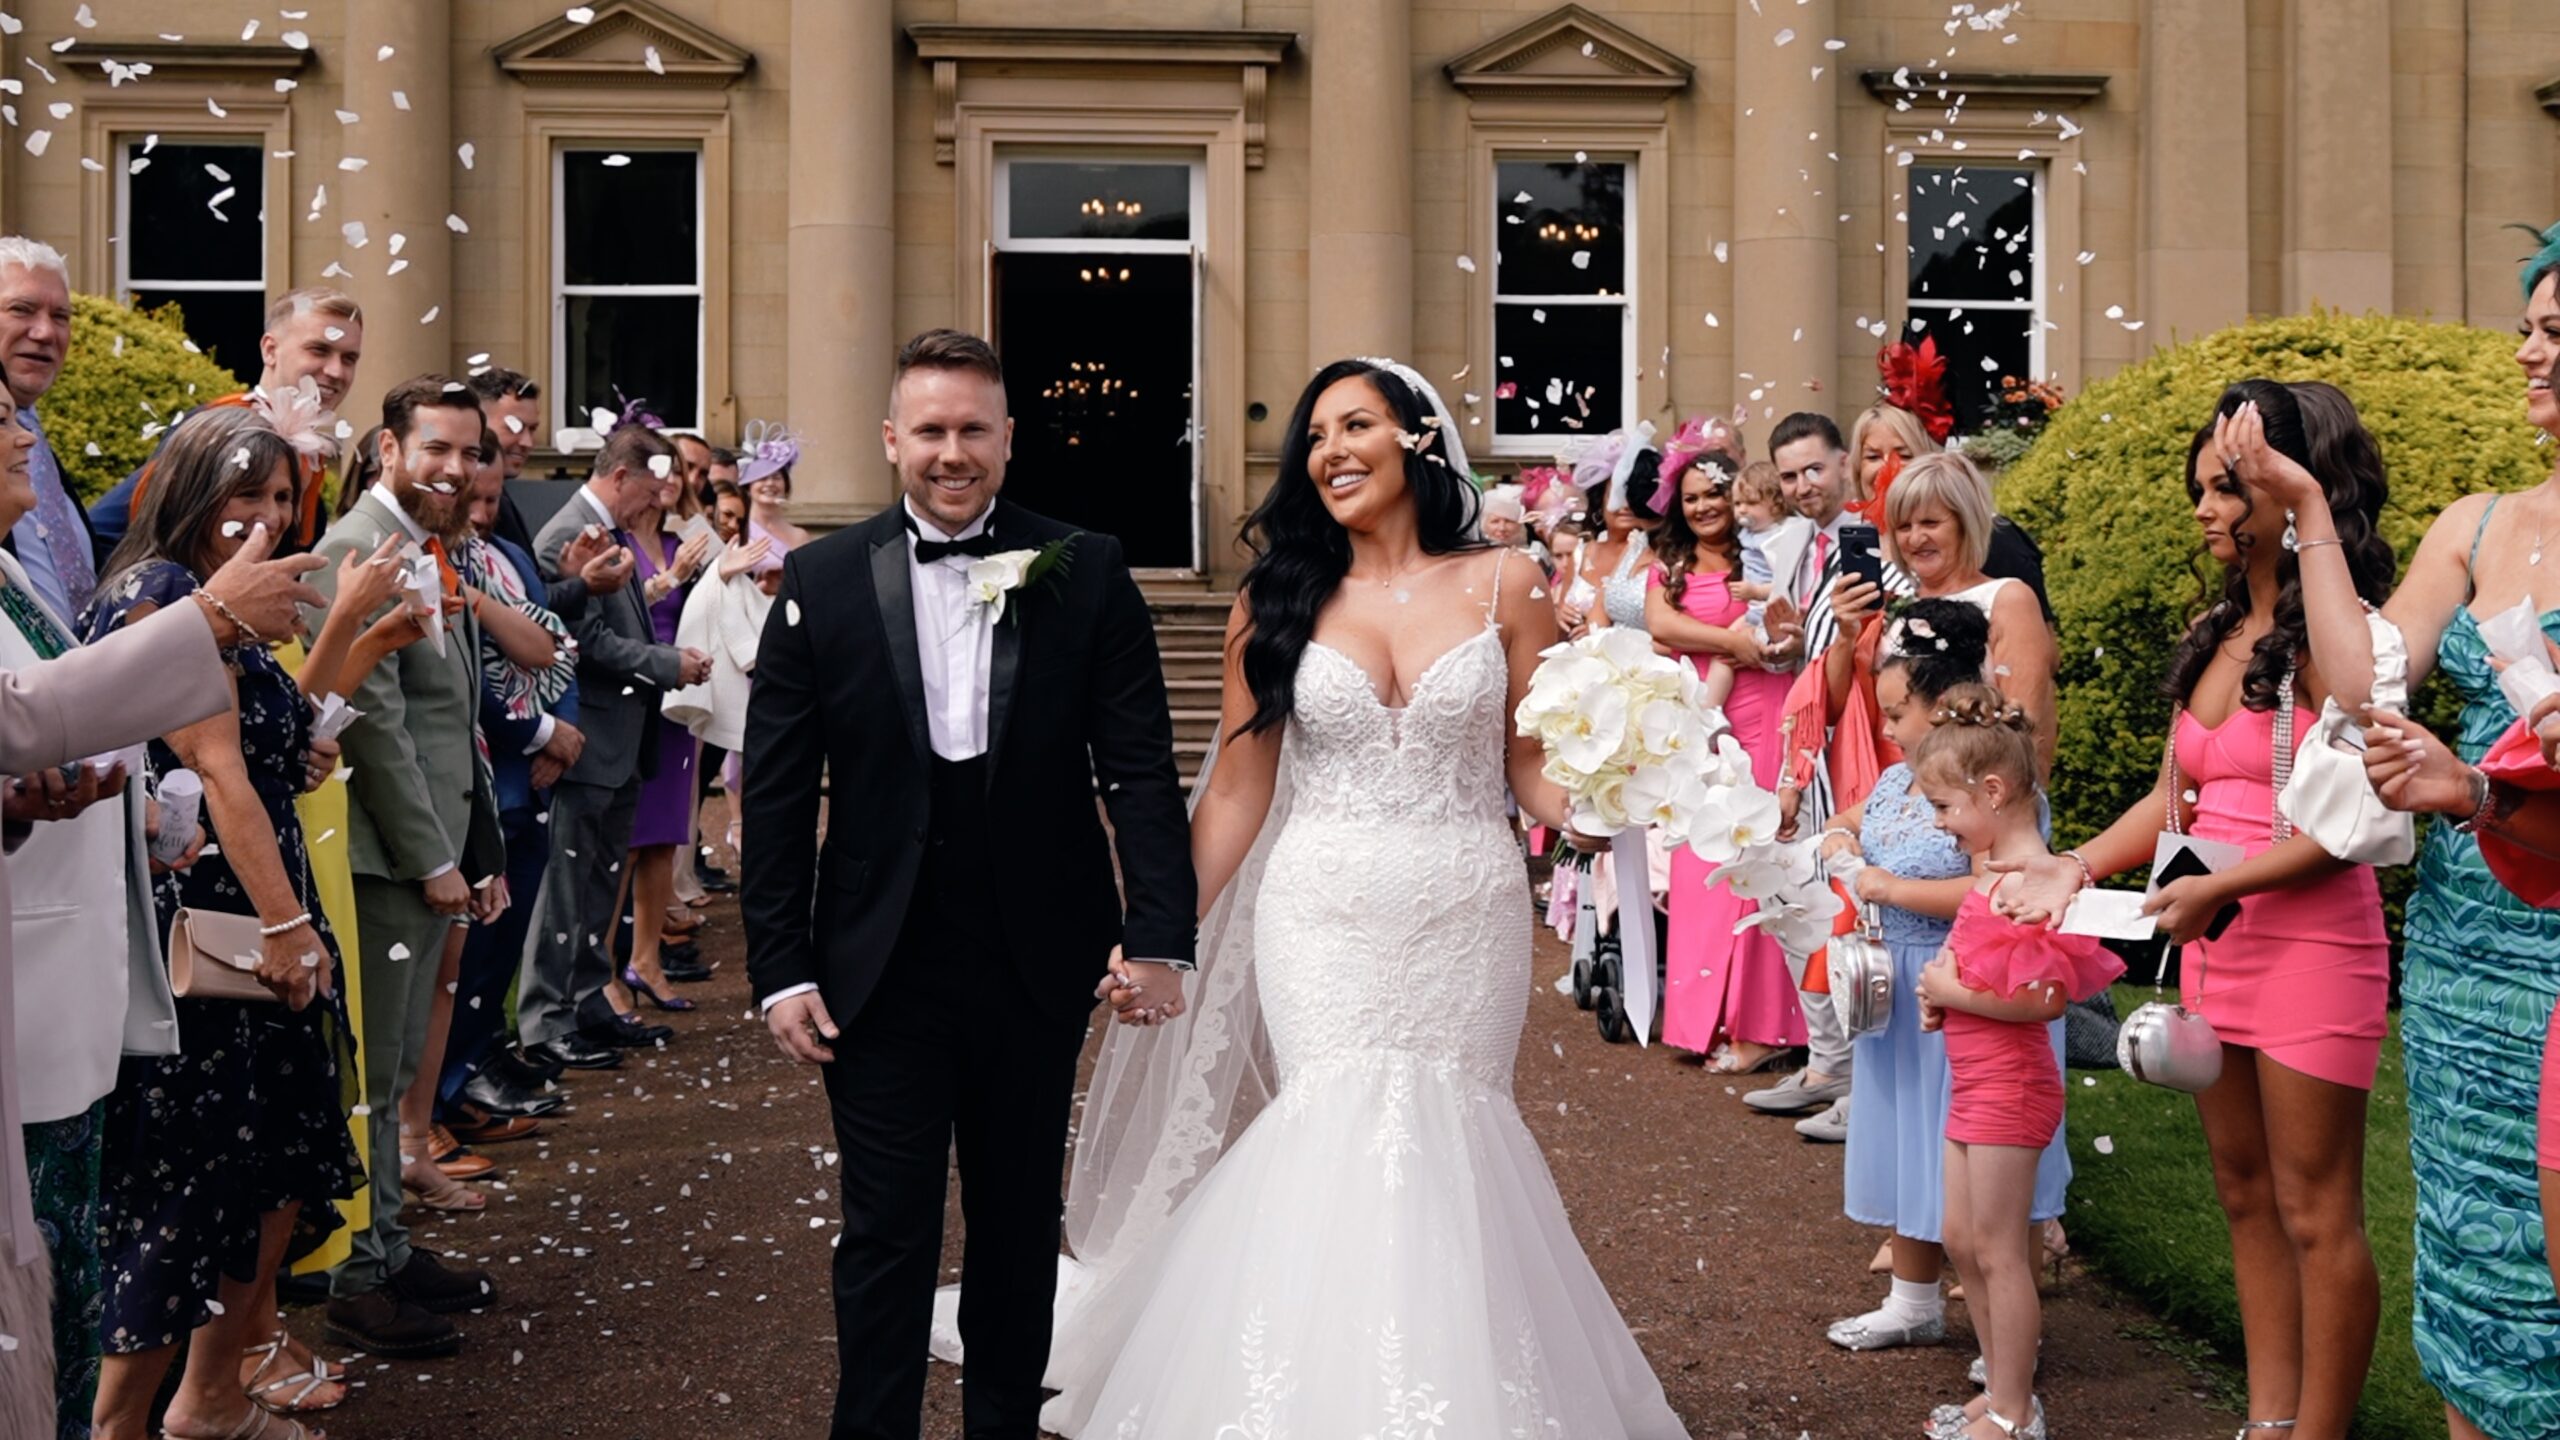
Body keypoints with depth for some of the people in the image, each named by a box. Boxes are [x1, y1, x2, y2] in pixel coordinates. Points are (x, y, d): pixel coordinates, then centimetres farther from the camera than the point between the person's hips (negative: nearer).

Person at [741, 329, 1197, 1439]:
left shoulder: (1086, 574, -1)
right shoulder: (822, 582, -1)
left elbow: (1142, 767, -3)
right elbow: (776, 794, 0)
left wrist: (1159, 935, -11)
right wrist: (779, 967, -4)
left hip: (1038, 961, 1)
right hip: (881, 965, -1)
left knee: (1020, 1231, 16)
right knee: (886, 1237, 5)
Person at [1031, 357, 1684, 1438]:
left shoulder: (1501, 586, 4)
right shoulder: (1278, 601, 5)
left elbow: (1537, 771, 3)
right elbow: (1235, 792, 6)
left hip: (1468, 917, 0)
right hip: (1322, 917, 0)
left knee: (1445, 1140, 2)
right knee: (1342, 1141, -7)